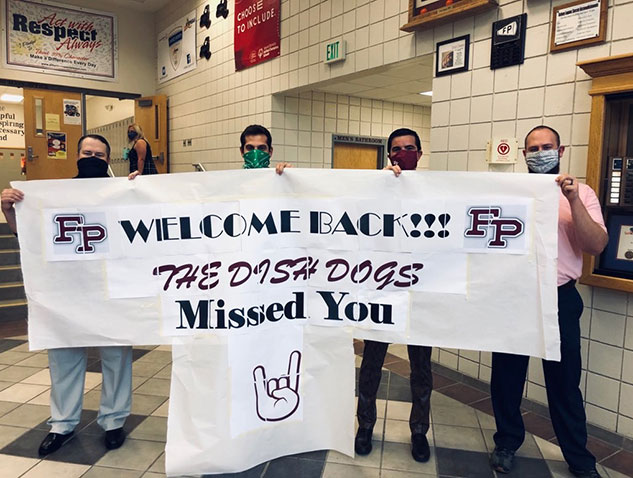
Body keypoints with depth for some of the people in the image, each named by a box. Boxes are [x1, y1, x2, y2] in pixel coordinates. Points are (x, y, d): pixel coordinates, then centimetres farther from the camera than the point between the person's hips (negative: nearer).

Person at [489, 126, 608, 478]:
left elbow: (597, 246, -11)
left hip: (560, 299, -1)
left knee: (564, 382, 10)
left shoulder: (581, 193, 1)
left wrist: (573, 200, -21)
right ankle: (507, 442, 34)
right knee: (507, 376, 13)